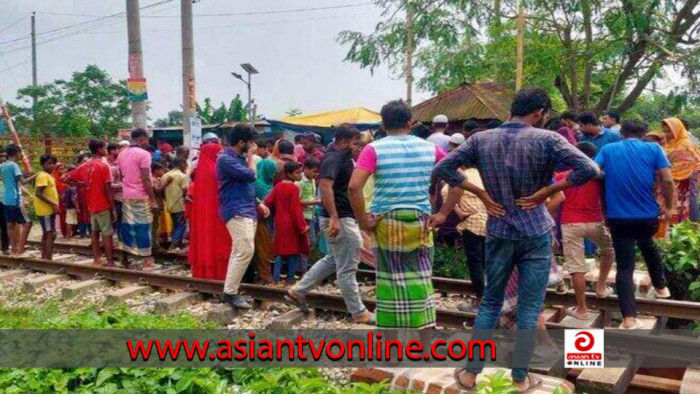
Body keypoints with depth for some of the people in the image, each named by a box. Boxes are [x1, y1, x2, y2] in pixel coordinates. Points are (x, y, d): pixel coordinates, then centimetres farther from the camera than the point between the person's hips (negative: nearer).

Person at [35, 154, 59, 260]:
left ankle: (44, 257, 22)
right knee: (51, 234, -11)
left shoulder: (48, 175, 15)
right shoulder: (43, 176, -15)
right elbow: (38, 193, -24)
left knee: (46, 234, 15)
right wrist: (53, 203, -25)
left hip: (48, 209, 10)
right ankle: (48, 259, -11)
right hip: (46, 209, -10)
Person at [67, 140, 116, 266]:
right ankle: (110, 263, -3)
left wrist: (84, 184, 14)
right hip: (103, 206, -7)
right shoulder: (104, 166, -14)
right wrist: (113, 209, -12)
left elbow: (68, 179, 13)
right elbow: (108, 189, -17)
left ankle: (97, 260, 19)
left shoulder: (84, 166, 6)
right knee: (107, 234, -3)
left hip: (92, 205, 7)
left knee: (95, 232, 14)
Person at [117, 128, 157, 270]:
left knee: (127, 225, 12)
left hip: (126, 196, 7)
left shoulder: (122, 154, 11)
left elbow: (122, 176, 15)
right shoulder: (143, 154, -13)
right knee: (143, 227, -2)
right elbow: (145, 180, -17)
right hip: (141, 196, -7)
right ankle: (147, 260, 1)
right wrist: (153, 199, -13)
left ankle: (124, 257, 18)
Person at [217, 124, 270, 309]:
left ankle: (231, 291, 15)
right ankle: (230, 292, -11)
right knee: (245, 251, -17)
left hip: (248, 211, 10)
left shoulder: (240, 158, 17)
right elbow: (250, 175, -20)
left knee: (239, 252, 10)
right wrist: (251, 155, -6)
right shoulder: (225, 159, -12)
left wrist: (258, 204, 16)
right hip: (236, 212, -10)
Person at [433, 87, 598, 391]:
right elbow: (588, 170, -19)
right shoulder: (546, 139, -10)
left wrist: (480, 193, -3)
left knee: (490, 303, 16)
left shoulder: (481, 139, -2)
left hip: (498, 233, 3)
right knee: (529, 309, 10)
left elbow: (443, 168, -5)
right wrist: (546, 191, -12)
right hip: (535, 234, -3)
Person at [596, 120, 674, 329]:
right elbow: (668, 180, -8)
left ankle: (629, 318, -7)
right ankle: (660, 286, 48)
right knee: (647, 245, 33)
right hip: (648, 215, 1)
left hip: (618, 217, -1)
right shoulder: (653, 149, 0)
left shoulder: (608, 149, 2)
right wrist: (669, 206, 6)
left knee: (624, 266, 1)